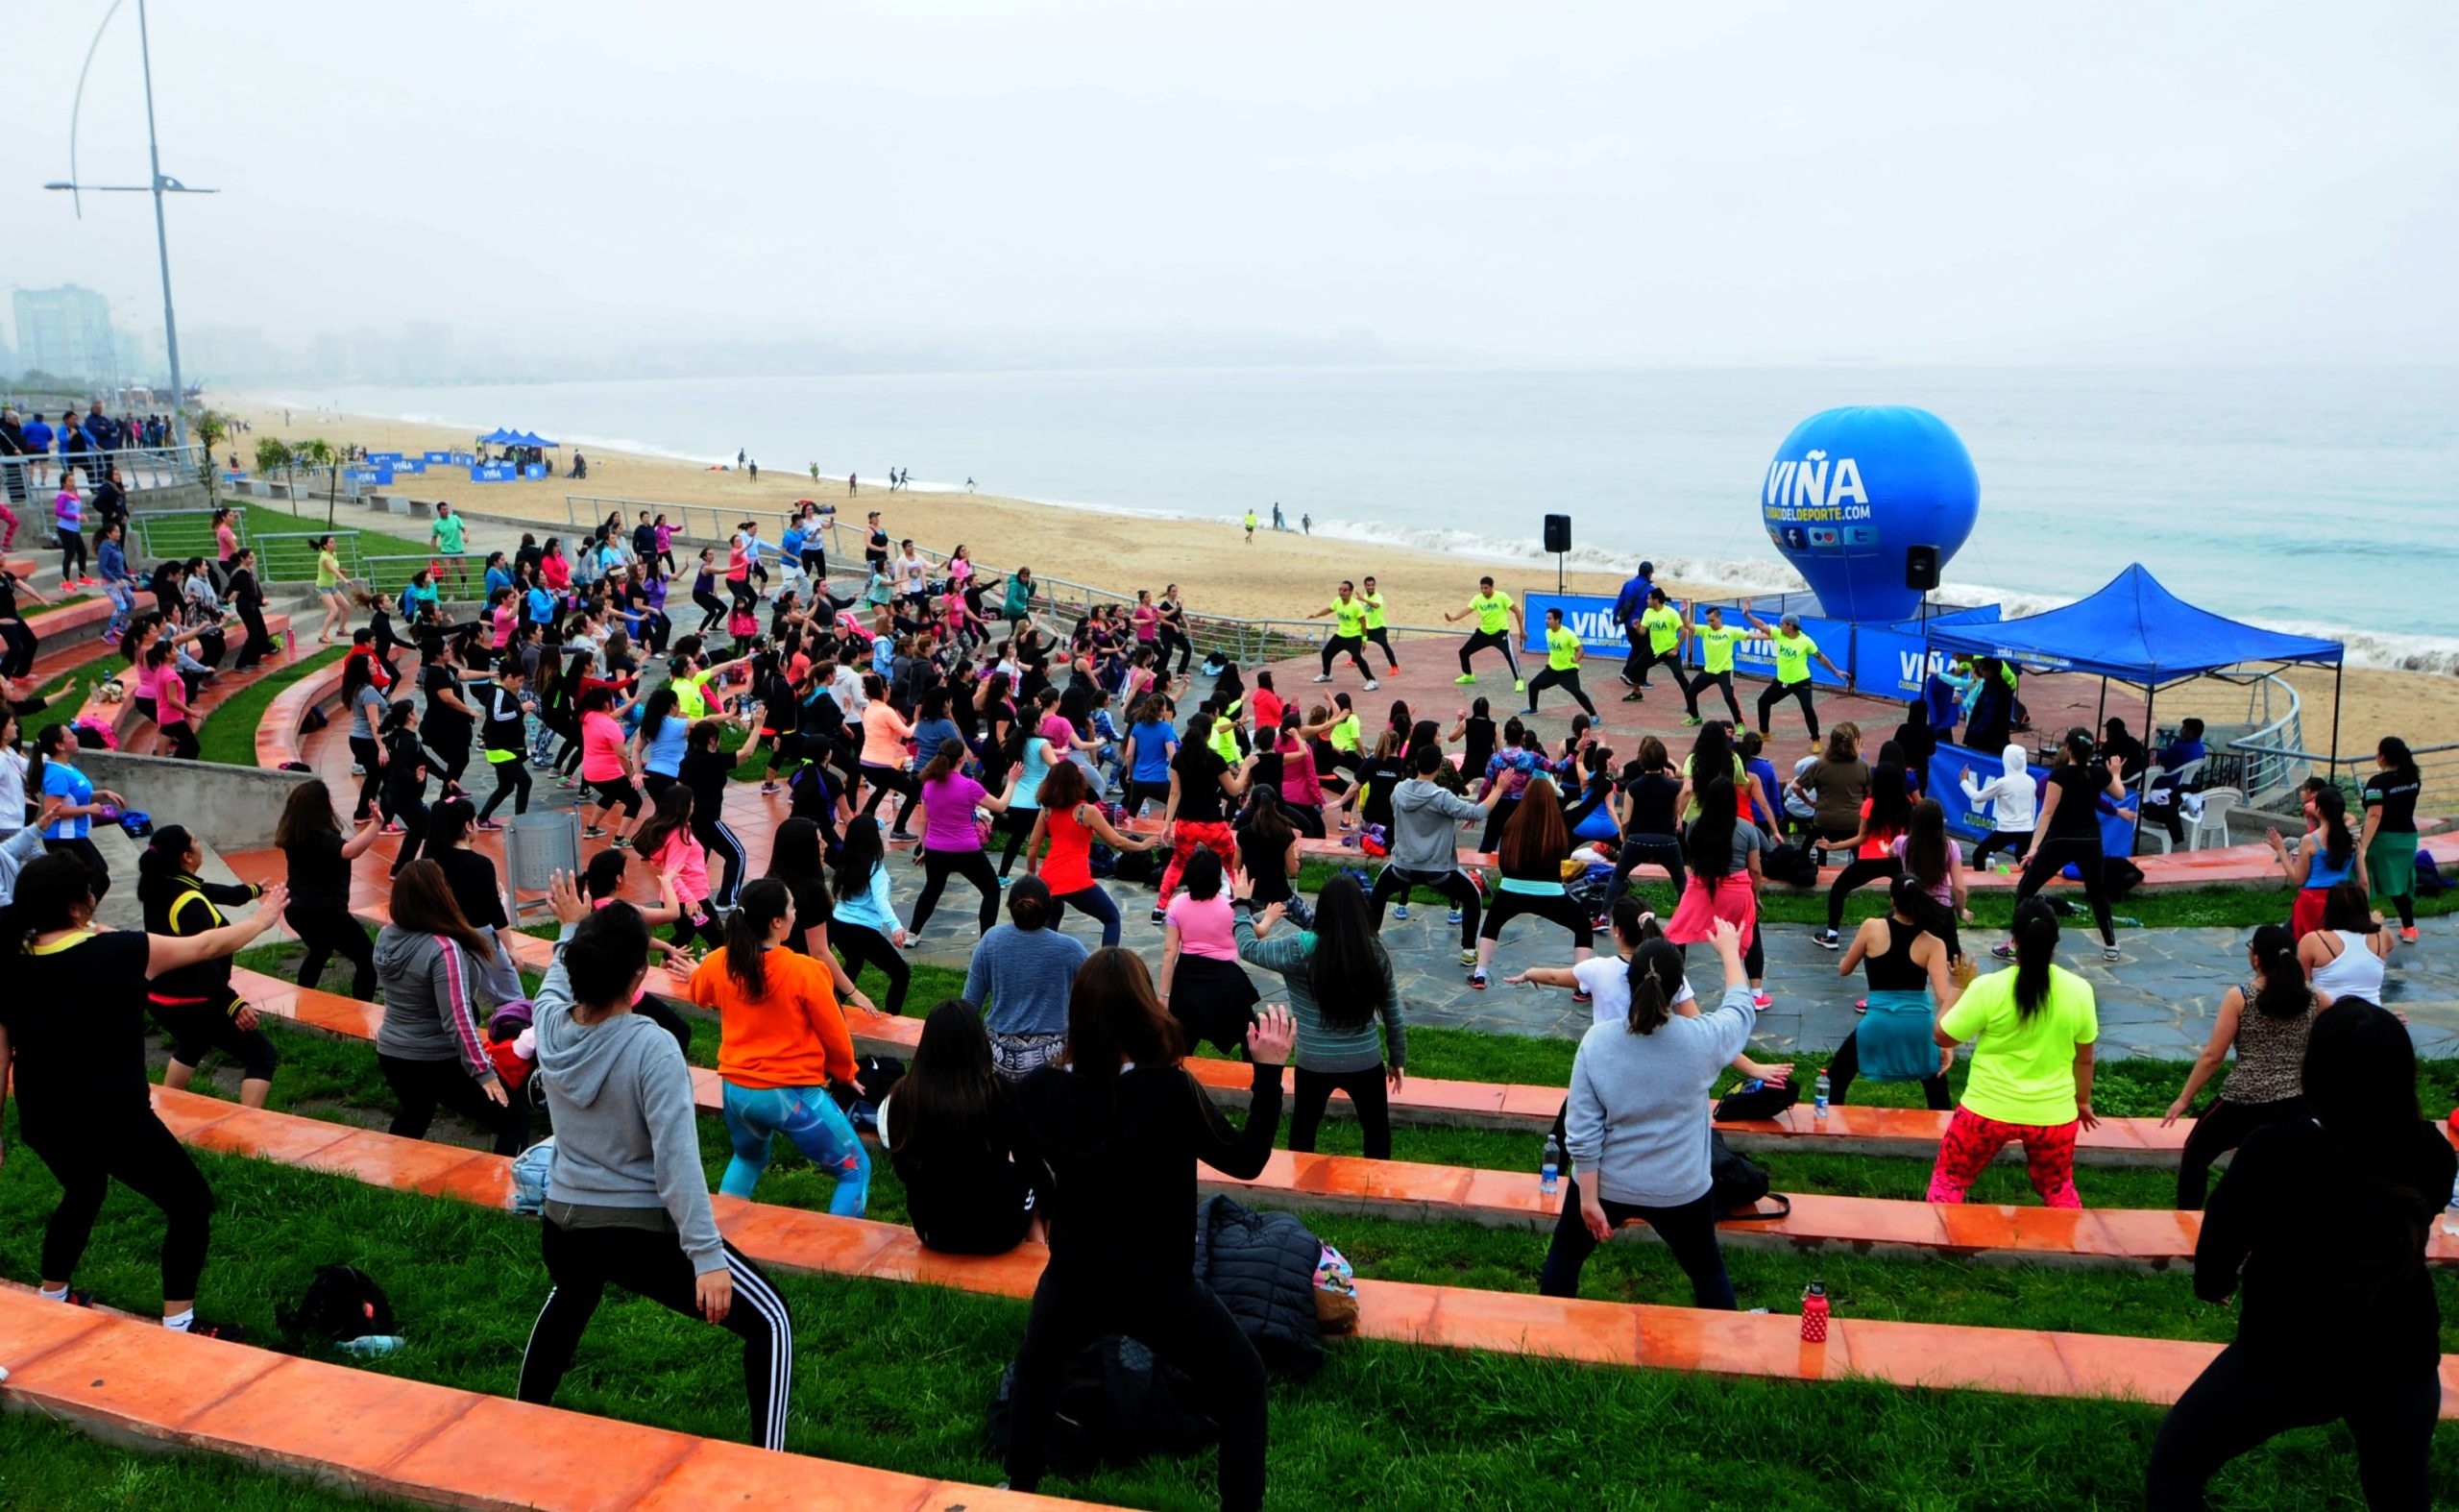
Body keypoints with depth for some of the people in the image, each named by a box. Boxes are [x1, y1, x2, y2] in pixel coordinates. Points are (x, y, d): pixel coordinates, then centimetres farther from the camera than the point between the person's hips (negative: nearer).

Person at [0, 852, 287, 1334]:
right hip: (113, 1121, -6)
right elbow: (208, 946, -3)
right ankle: (178, 1324, 10)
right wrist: (263, 918, 15)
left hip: (41, 1121, 7)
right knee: (191, 1204, 10)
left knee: (83, 1192, 35)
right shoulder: (119, 952, -18)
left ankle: (52, 1296, 47)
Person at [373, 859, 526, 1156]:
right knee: (515, 1120, -1)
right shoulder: (443, 949, -25)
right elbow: (458, 1019, -28)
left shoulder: (386, 937, -3)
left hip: (391, 1054, 8)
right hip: (439, 1063, -8)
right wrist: (482, 1069, -24)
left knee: (414, 1113, 36)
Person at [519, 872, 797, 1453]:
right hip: (643, 1234, -7)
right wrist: (706, 1256, -23)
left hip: (561, 1229, 7)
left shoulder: (550, 1023, -6)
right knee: (769, 1322, 5)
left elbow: (557, 982, 21)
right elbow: (677, 1159, -25)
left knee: (570, 1297, 41)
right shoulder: (652, 1048, -23)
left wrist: (573, 930, 38)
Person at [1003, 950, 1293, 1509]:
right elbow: (1245, 1160, -15)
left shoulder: (1040, 1092, -17)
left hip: (1073, 1284, 3)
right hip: (1160, 1290, -3)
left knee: (1034, 1372, 34)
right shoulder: (1172, 1092, -27)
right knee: (1243, 1385, 19)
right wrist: (1269, 1070, -10)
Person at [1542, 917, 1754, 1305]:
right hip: (1680, 1192, 0)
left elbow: (1582, 1133, -15)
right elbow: (1741, 1007, 7)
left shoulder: (1597, 1040, -18)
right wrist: (1730, 950, 22)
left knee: (1565, 1254, 25)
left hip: (1606, 1185, 0)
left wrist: (1588, 1197, -6)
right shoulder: (1703, 1040, -17)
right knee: (1707, 1270, 23)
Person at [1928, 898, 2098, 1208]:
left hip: (1989, 1110, -2)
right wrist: (2083, 1101, 20)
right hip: (2053, 1114, 3)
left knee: (1948, 1180, 16)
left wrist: (1958, 988, 5)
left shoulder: (1988, 988, -17)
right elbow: (2084, 1058, 4)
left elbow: (1942, 1037, -6)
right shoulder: (2079, 990, -8)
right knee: (2058, 1189, 25)